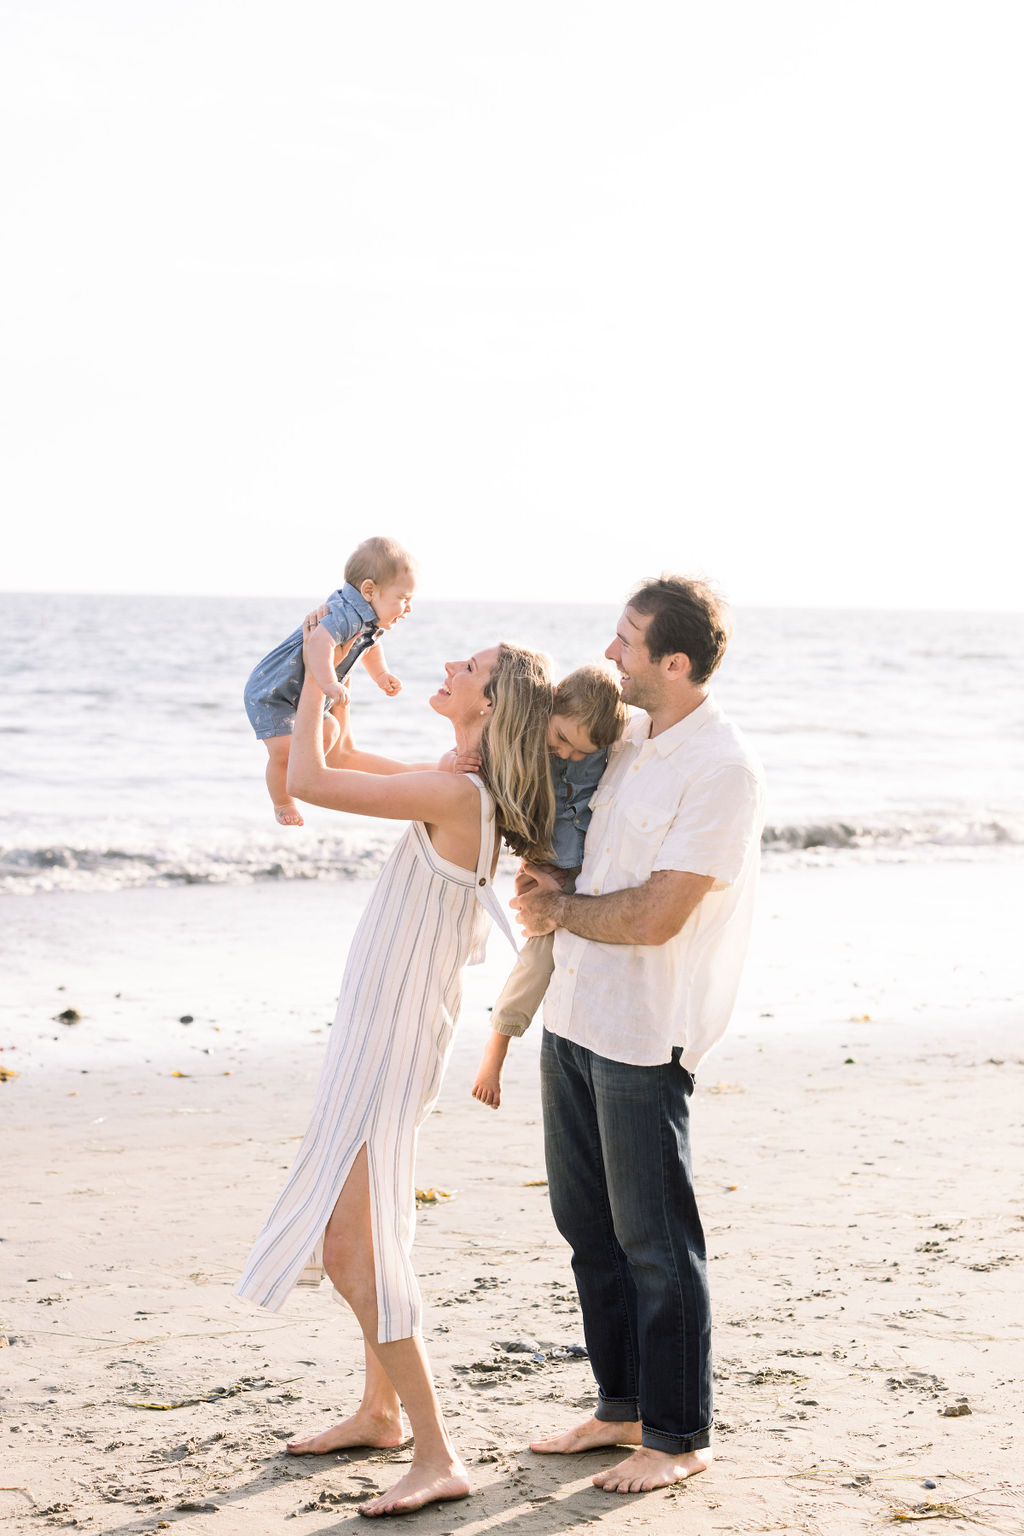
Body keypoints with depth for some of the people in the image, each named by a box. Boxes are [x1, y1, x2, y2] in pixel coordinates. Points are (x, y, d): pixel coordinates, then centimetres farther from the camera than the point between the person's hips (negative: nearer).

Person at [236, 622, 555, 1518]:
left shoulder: (457, 795, -21)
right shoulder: (459, 793, 7)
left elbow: (307, 779, -22)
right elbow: (337, 759, 21)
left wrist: (315, 674, -9)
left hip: (394, 1041, -10)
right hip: (375, 1034, 10)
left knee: (349, 1248, -11)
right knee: (362, 1233, 20)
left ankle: (437, 1458, -7)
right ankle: (382, 1410, 35)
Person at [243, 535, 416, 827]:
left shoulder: (371, 621, 0)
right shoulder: (348, 614, -33)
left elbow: (370, 646, 25)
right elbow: (319, 642, -52)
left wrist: (381, 675, 15)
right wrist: (329, 684, -61)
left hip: (304, 694, 10)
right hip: (271, 692, -10)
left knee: (328, 731, 23)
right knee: (284, 749, -17)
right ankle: (283, 804, 5)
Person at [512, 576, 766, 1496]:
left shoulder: (724, 771, -17)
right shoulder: (629, 738, 9)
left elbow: (654, 917, -21)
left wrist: (561, 911, -6)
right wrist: (543, 876, 6)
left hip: (643, 1037, -9)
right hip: (575, 1015, 9)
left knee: (654, 1242, 2)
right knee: (589, 1228, 16)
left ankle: (681, 1436, 16)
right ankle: (623, 1408, 30)